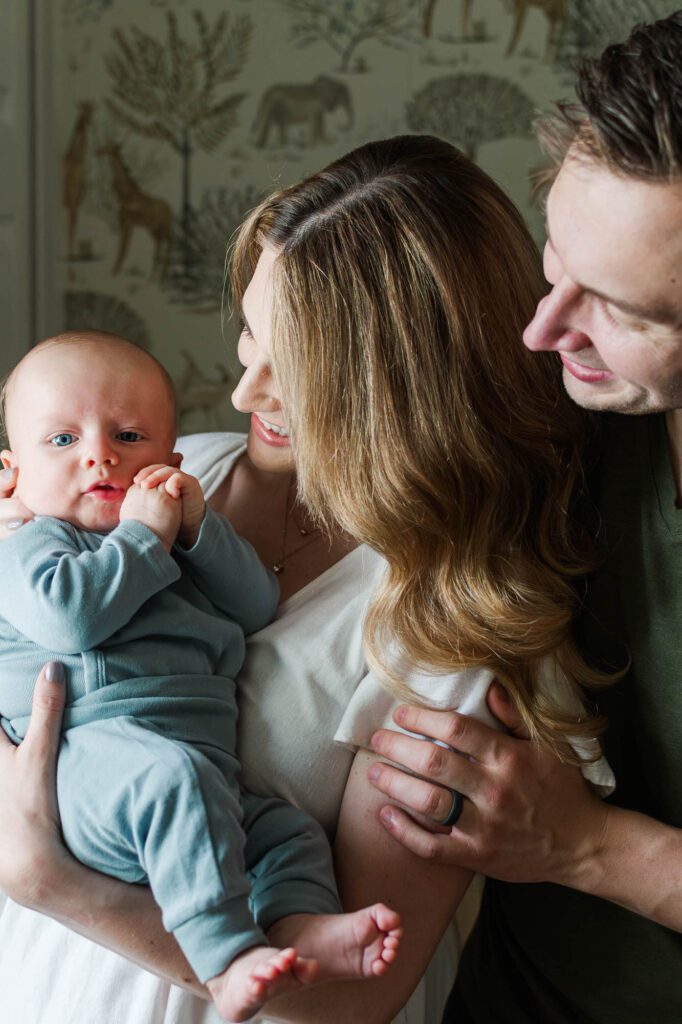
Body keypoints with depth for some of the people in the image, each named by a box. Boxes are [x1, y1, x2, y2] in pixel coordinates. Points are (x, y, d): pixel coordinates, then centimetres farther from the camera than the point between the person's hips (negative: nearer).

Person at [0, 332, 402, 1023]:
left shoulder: (177, 545, 32)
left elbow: (258, 604, 19)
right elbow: (69, 614, -15)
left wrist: (197, 528, 7)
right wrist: (143, 536, -4)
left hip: (201, 773, 9)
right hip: (90, 753, -8)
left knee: (290, 831, -1)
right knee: (172, 774, -36)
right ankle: (226, 958, -43)